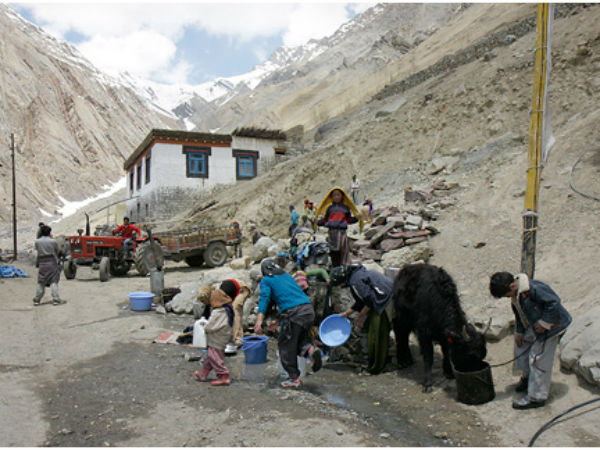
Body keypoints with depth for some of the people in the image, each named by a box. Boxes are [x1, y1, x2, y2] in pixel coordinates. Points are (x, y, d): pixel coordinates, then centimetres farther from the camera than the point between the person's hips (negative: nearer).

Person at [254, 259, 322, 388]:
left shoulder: (266, 280, 10)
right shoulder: (287, 276, 28)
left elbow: (264, 298, -7)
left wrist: (259, 320, -17)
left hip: (293, 313, -6)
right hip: (309, 309, 6)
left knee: (286, 345, 9)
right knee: (300, 336, 27)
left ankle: (294, 378, 11)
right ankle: (309, 348, -2)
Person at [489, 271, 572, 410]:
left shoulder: (534, 288, -32)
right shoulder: (516, 293, -2)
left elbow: (554, 302, -31)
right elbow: (519, 313, 10)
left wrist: (544, 323, -25)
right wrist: (519, 332, 9)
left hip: (549, 327, -10)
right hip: (531, 327, 10)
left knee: (538, 359, -5)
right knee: (521, 347, 20)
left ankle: (536, 397, 7)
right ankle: (528, 377, 45)